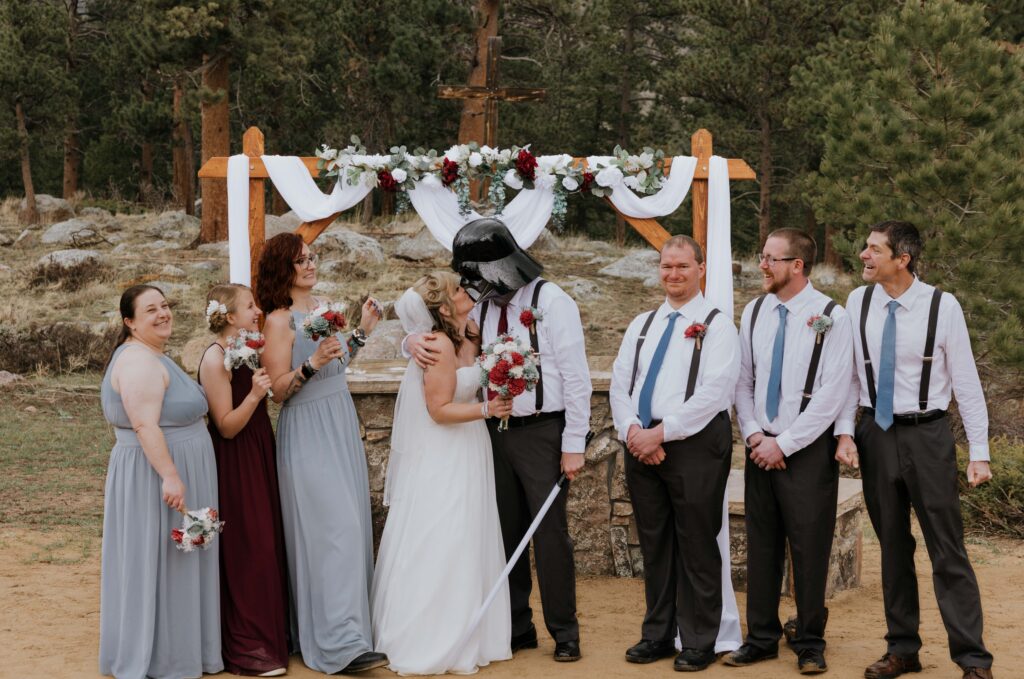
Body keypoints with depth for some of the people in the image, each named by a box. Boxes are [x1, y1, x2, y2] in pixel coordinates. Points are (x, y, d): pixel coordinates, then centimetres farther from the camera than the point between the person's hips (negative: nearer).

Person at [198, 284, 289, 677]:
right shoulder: (215, 359, -17)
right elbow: (227, 426, -20)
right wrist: (253, 394, -30)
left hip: (259, 458, 9)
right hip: (235, 464, -9)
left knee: (266, 544, 14)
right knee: (246, 550, -4)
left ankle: (269, 633, 26)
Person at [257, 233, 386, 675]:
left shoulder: (324, 306, 10)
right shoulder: (281, 320, -11)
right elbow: (279, 390, -14)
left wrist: (361, 331, 13)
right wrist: (311, 363, -27)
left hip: (341, 427, 8)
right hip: (308, 435, -8)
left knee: (351, 523, 9)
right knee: (332, 529, -12)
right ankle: (341, 643, -11)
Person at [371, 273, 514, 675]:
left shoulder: (470, 337, 6)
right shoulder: (440, 345, -19)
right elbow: (440, 409, -19)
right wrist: (486, 409, -26)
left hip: (468, 456, 9)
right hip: (443, 462, -9)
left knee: (467, 546, 12)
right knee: (439, 550, -3)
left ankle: (462, 638, 22)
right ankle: (430, 646, 6)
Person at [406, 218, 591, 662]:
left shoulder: (551, 301, -8)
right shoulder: (482, 307, 9)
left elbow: (575, 376, -10)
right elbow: (442, 331, 18)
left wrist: (573, 445, -12)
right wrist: (415, 340, -8)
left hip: (542, 433, -6)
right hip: (497, 433, 6)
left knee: (550, 532, -2)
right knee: (506, 533, 10)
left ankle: (564, 631, 10)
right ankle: (517, 627, 22)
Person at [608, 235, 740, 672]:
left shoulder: (715, 325, -3)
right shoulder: (641, 324, 15)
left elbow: (713, 393, -14)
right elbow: (619, 384, 10)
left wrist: (662, 432, -17)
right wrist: (632, 430, -8)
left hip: (695, 444, -5)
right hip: (641, 445, 5)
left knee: (697, 547, 0)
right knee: (653, 544, 12)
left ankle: (698, 643, 10)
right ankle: (657, 635, 22)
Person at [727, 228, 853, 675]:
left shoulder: (830, 317, -9)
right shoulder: (754, 312, 7)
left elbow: (831, 396, -13)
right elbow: (742, 382, 10)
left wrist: (783, 444, -14)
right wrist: (754, 436, -4)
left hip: (808, 450, -5)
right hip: (761, 447, 5)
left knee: (809, 550, 2)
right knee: (761, 547, 10)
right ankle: (762, 638, 20)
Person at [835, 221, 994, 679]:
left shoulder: (942, 306, -9)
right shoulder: (858, 303, 0)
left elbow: (966, 381, -6)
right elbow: (849, 373, 5)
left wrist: (979, 452, -8)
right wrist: (845, 431, -5)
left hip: (927, 435, -3)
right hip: (876, 434, 4)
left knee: (947, 551, -1)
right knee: (892, 547, 13)